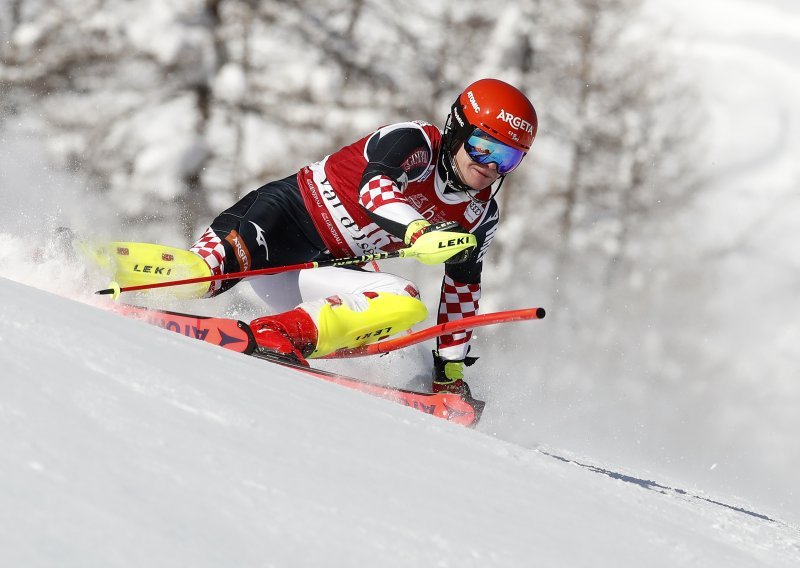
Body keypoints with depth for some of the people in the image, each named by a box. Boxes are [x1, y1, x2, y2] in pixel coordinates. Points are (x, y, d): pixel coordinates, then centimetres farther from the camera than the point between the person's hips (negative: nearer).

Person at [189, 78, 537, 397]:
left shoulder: (479, 216, 5)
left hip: (324, 268, 6)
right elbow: (375, 187, -32)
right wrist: (421, 232, -50)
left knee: (406, 305, -22)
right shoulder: (416, 142, -14)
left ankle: (284, 333, -33)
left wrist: (450, 369, 9)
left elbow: (461, 288, 14)